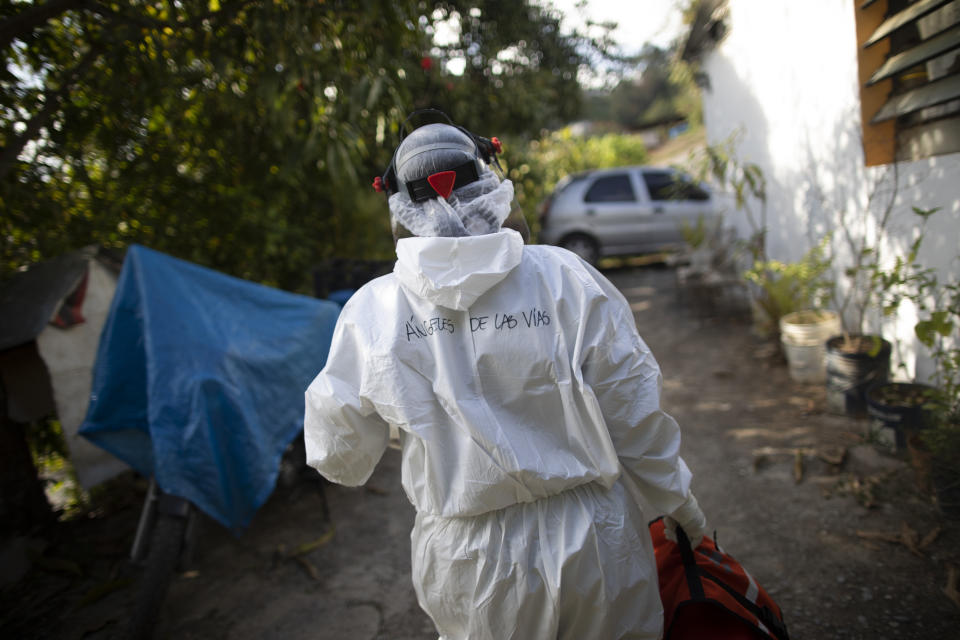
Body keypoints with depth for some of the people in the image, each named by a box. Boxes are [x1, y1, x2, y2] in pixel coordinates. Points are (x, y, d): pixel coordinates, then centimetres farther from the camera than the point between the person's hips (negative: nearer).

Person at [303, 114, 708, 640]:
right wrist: (677, 502, 10)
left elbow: (337, 457, -2)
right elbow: (635, 415, -7)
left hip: (472, 569, 1)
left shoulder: (371, 311, -13)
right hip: (594, 544, 0)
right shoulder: (566, 277, -14)